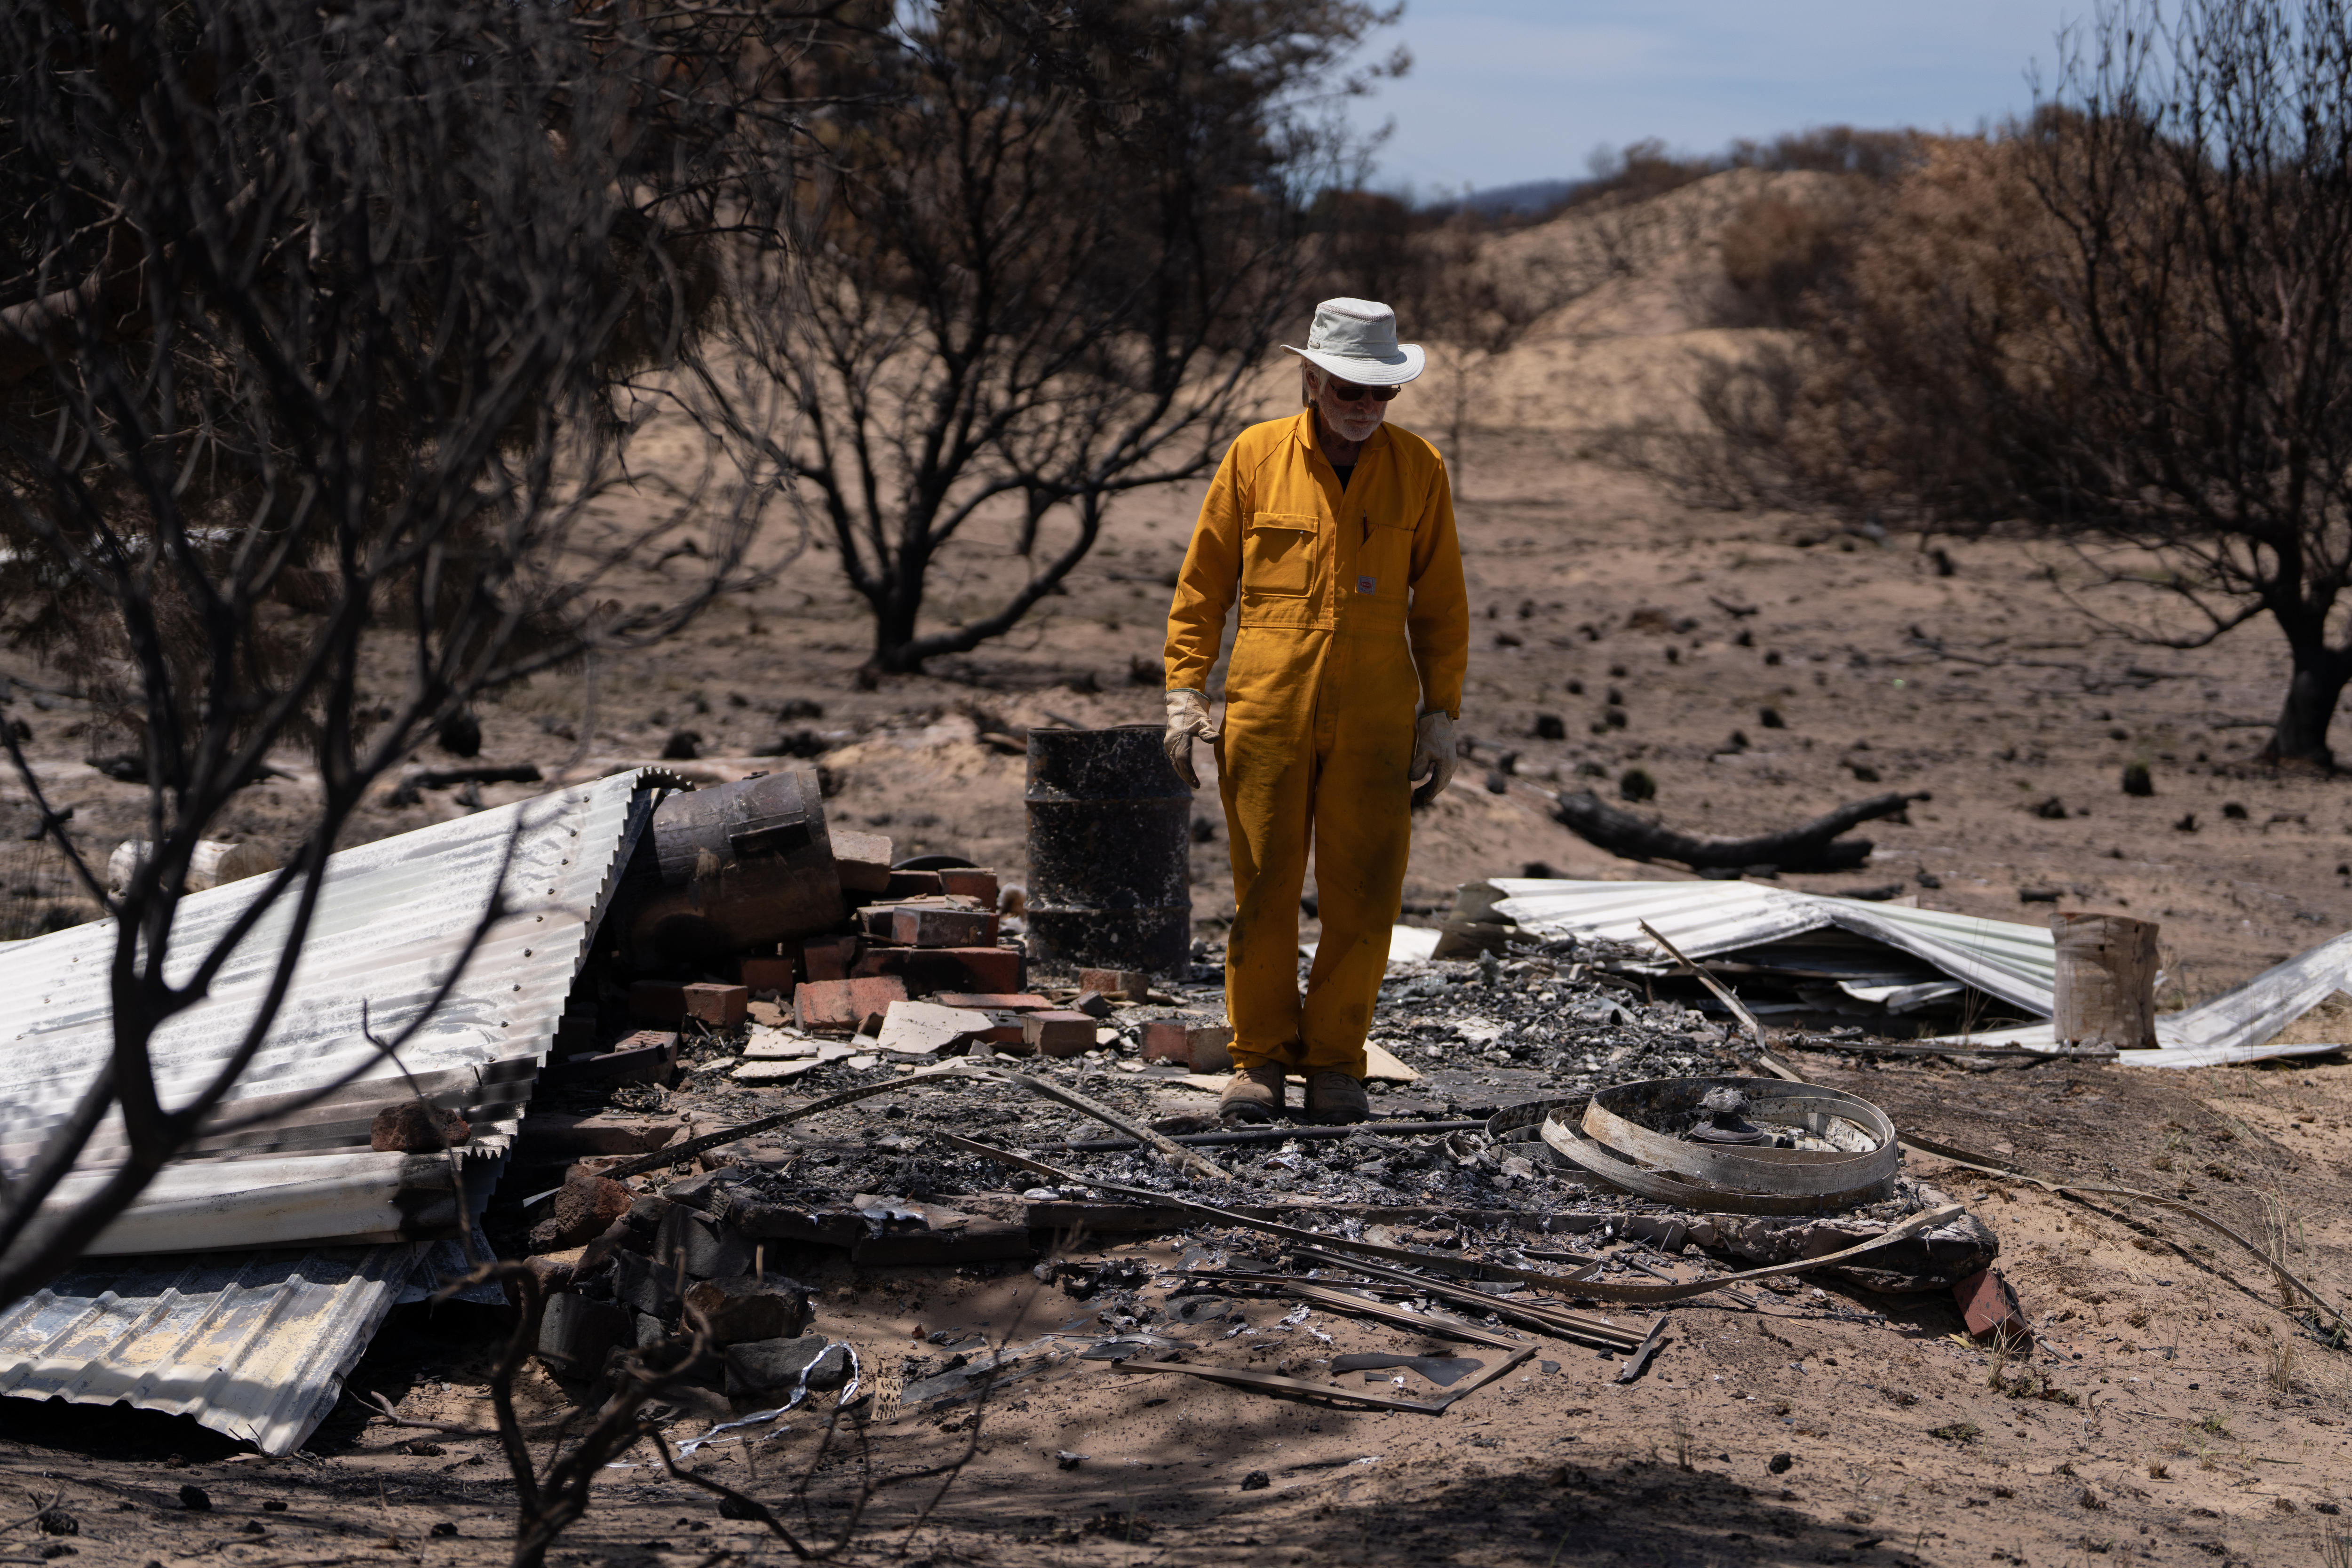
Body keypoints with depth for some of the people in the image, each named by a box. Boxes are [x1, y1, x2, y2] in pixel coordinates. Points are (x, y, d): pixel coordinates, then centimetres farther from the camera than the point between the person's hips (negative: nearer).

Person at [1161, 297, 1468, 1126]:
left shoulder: (1418, 469, 5)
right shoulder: (1255, 457, 2)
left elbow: (1441, 604, 9)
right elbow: (1202, 583, 7)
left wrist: (1441, 714, 3)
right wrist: (1185, 690, 0)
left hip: (1374, 717, 1)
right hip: (1265, 711, -1)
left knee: (1361, 899, 0)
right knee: (1263, 894, 3)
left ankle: (1335, 1064, 13)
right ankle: (1261, 1060, 14)